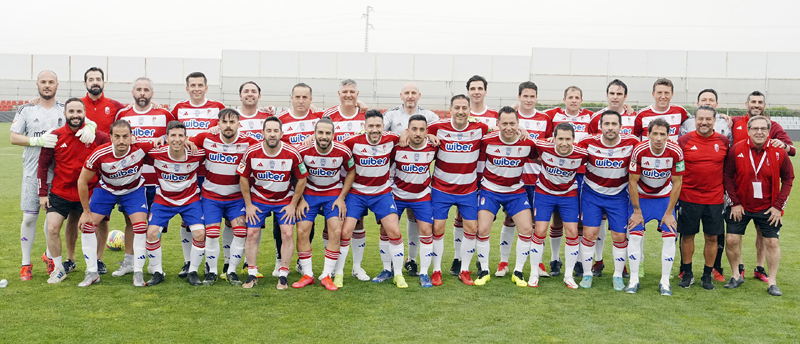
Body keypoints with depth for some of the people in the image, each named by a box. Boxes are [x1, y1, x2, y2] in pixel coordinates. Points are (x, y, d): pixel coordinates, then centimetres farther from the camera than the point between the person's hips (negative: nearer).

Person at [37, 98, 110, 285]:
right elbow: (43, 165, 3)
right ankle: (59, 269, 13)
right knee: (52, 229, -5)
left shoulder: (97, 137, -8)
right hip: (60, 193, 1)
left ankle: (92, 271, 12)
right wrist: (42, 193, 2)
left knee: (87, 229, 3)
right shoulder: (55, 136, -5)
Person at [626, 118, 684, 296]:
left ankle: (665, 281, 5)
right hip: (641, 196, -1)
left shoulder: (676, 152, -22)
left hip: (665, 197, 1)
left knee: (669, 236, -7)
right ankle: (634, 279, 3)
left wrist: (669, 212, -10)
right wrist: (637, 211, -11)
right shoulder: (639, 151, -24)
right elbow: (632, 181, -14)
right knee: (635, 235, -8)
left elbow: (677, 183, -11)